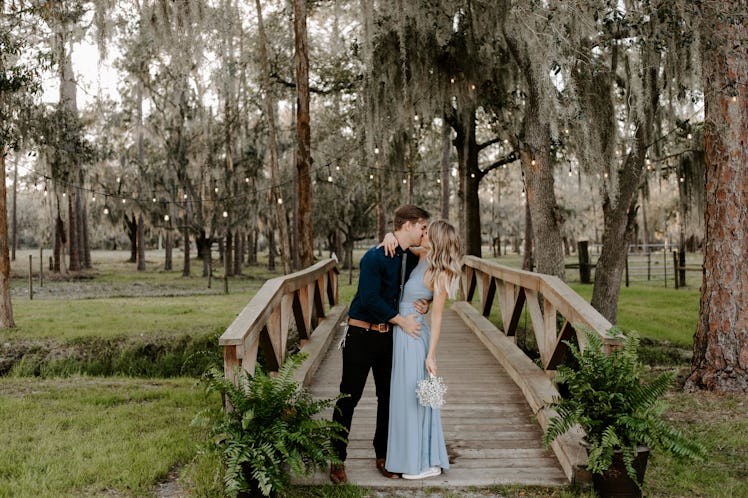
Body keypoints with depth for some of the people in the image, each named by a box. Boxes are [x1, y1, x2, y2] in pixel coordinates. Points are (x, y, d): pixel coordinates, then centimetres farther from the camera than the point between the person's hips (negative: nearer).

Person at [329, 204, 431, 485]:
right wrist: (401, 320, -15)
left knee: (388, 396, 11)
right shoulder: (375, 257, -16)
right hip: (361, 334, -7)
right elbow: (370, 299, -22)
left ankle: (382, 456, 25)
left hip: (389, 336, 7)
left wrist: (423, 306, -2)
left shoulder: (412, 259, 7)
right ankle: (337, 459, 11)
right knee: (349, 397, -1)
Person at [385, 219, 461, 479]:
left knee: (414, 396, 0)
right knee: (405, 395, 16)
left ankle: (427, 462, 13)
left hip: (414, 334, -8)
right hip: (402, 331, 8)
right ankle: (414, 455, 30)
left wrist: (431, 355, -17)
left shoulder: (441, 274, -16)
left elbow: (437, 317, -16)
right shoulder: (423, 256, 4)